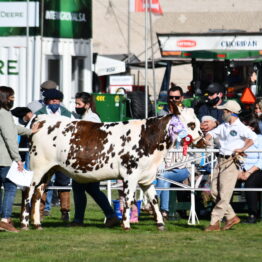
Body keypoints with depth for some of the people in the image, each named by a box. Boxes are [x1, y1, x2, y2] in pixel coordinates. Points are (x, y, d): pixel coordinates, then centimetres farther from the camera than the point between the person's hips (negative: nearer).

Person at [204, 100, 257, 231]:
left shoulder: (240, 127, -10)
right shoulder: (223, 126, 15)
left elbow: (253, 137, -22)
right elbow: (212, 133, 24)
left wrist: (242, 149, -28)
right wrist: (206, 139, 5)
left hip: (231, 162, -9)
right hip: (220, 160, 9)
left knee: (224, 195, -6)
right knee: (215, 192, 7)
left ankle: (214, 223, -6)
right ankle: (231, 217, 18)